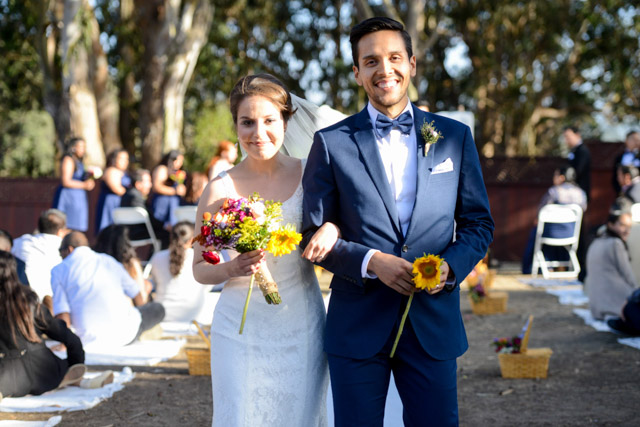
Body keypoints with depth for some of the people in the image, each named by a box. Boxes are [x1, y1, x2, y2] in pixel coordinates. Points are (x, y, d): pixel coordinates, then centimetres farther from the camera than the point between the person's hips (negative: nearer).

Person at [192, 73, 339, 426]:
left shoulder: (310, 175, -3)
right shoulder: (221, 189, -6)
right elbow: (200, 268, 2)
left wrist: (332, 229, -14)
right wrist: (232, 269, -19)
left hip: (302, 327, 1)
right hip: (241, 330, -1)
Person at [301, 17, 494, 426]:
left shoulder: (455, 137, 6)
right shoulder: (331, 143, 1)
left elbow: (479, 223, 9)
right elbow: (313, 235, 1)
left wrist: (451, 266, -10)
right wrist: (371, 262, -15)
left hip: (434, 324, 1)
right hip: (357, 326, -1)